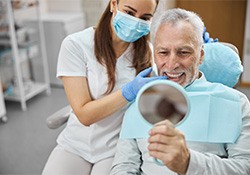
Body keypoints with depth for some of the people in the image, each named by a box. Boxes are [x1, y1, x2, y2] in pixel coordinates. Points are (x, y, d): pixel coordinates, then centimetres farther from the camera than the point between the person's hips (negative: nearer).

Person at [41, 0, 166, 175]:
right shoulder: (76, 44, -14)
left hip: (117, 149, 1)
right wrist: (130, 91, -29)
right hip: (76, 145, 0)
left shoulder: (147, 52, -4)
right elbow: (85, 115, -16)